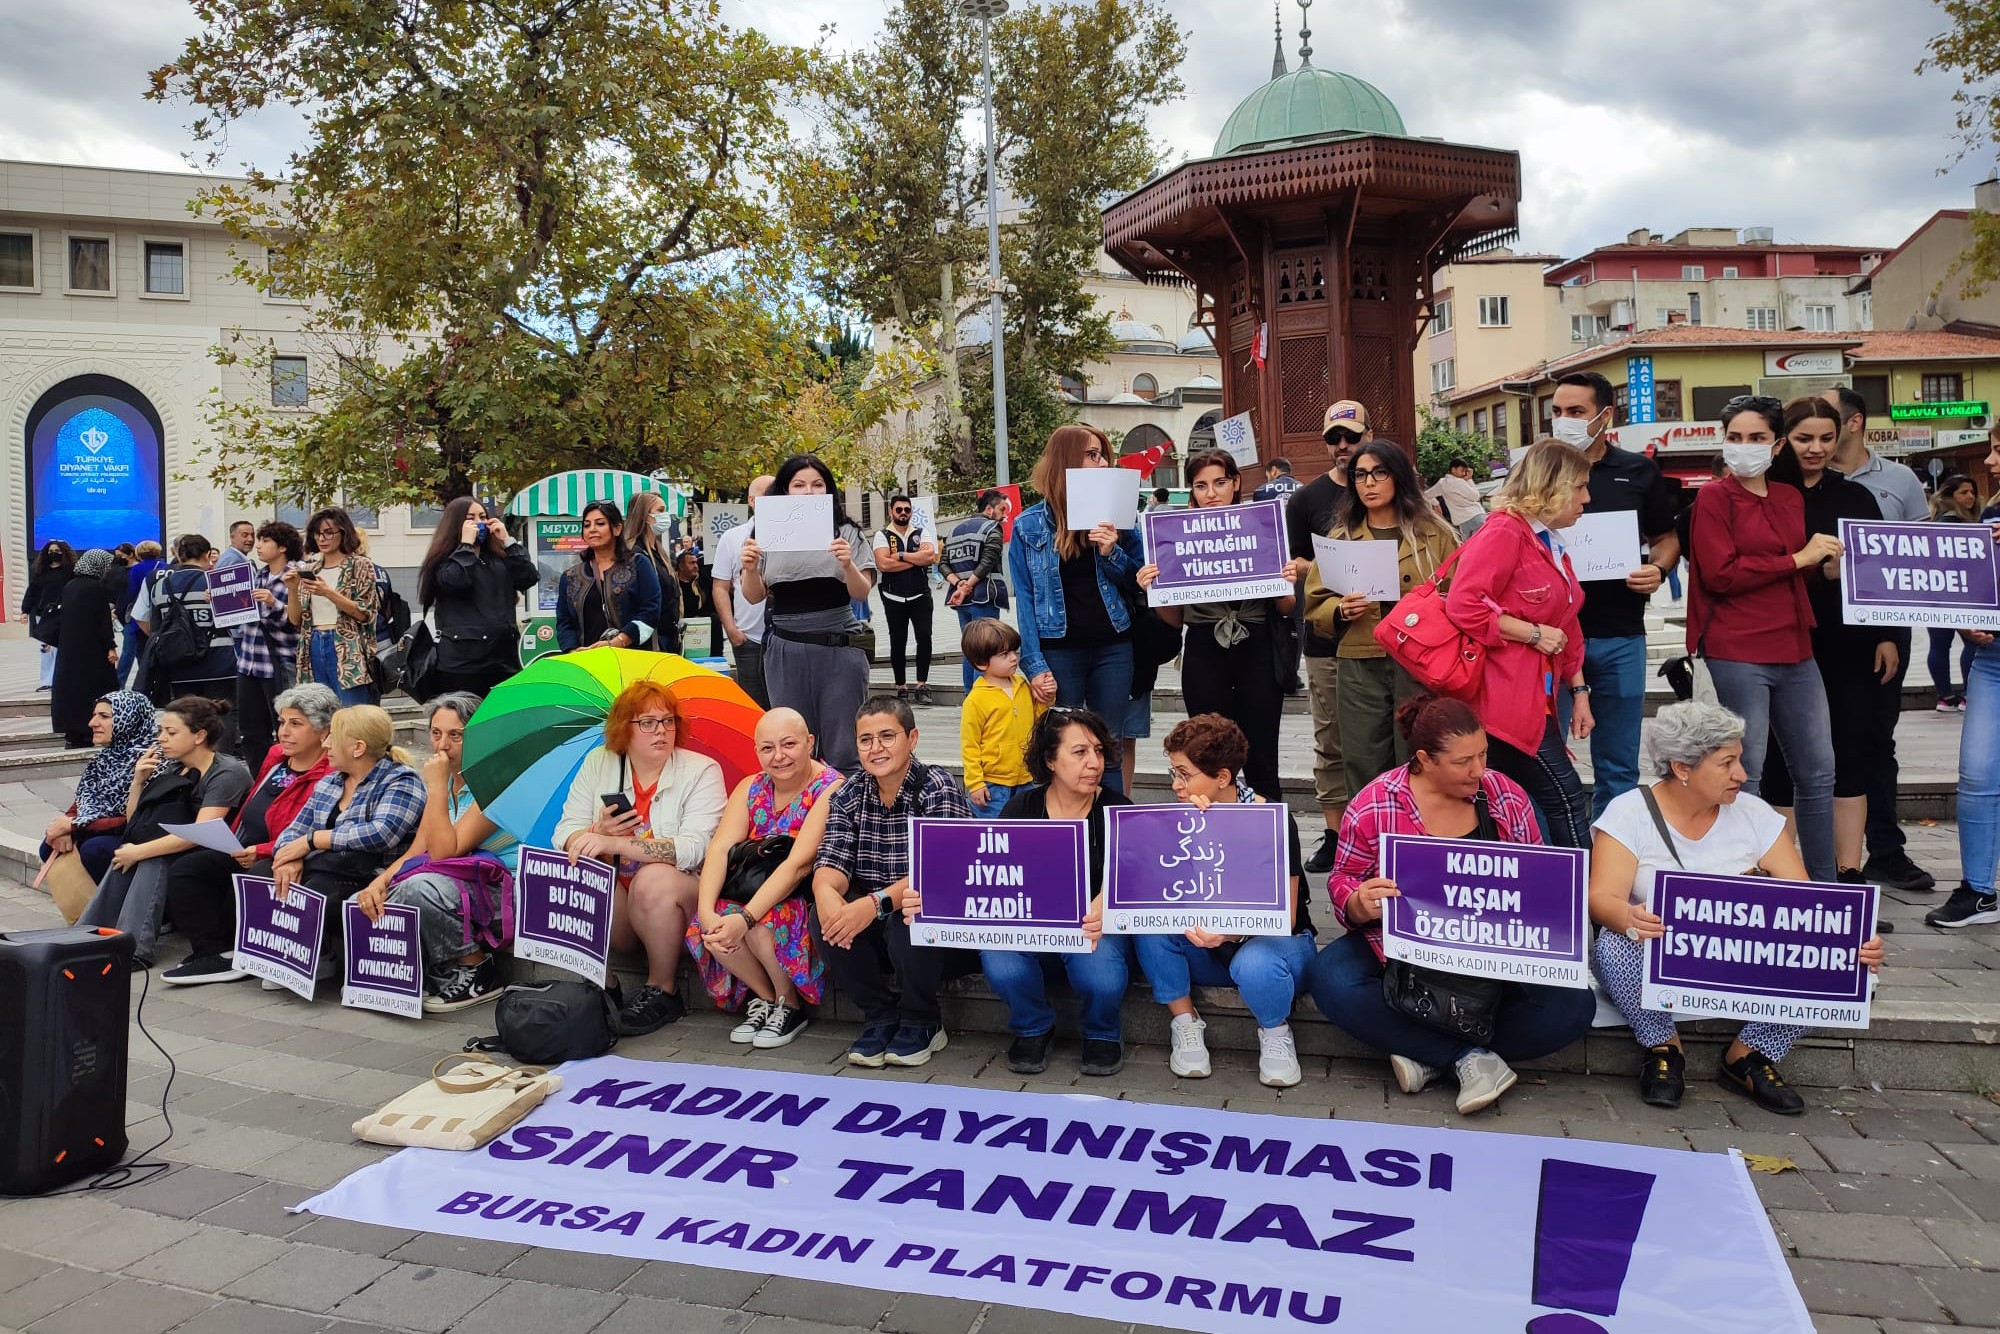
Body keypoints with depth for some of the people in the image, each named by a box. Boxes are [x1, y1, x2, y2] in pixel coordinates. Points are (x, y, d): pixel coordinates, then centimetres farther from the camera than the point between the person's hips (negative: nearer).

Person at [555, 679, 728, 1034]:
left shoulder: (702, 771, -8)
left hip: (681, 894, -3)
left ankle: (663, 992, -13)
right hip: (610, 904, 3)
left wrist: (614, 844, -32)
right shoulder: (598, 763, 6)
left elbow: (694, 848, -23)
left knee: (654, 879, -34)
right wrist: (598, 833, -24)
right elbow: (564, 837, 1)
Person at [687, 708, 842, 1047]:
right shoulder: (750, 789, 4)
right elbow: (720, 849, -9)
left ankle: (790, 1006, -4)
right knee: (706, 926, -22)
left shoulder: (830, 789, -16)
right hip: (757, 892, 6)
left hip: (813, 901, -6)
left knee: (760, 923, -32)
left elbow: (798, 865, -26)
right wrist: (707, 912, -26)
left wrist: (745, 918, -34)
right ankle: (764, 997, 2)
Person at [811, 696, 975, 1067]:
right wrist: (826, 892, -33)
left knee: (906, 919, -35)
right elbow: (830, 865, -8)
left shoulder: (938, 789, -14)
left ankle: (922, 1023, -5)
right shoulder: (847, 796, 2)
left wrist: (877, 903, -40)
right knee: (825, 917, -23)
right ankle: (881, 1016, -2)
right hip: (875, 929, 4)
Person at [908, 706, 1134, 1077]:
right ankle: (1033, 1029, 5)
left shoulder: (1117, 810, -5)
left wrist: (1100, 911, -47)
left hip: (1097, 926, -1)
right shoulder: (1021, 809, 0)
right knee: (1000, 967, -31)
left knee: (1101, 976, -34)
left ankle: (1102, 1034, 5)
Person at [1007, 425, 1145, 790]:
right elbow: (1025, 598, -2)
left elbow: (1140, 582, 8)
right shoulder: (1029, 524, 0)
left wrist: (1112, 553, -11)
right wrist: (1035, 665, -10)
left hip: (1112, 647, 2)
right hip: (1059, 649, -2)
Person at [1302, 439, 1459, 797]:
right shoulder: (1340, 538, 12)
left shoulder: (1435, 534, 6)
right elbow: (1315, 605, 10)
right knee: (1364, 774, 5)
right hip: (1360, 670, 2)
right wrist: (1341, 611, -10)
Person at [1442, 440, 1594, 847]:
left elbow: (1565, 629, 26)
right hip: (1505, 698, -10)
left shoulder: (1551, 545, 20)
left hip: (1534, 698, 10)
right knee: (1565, 799, -8)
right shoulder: (1504, 532, -11)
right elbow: (1463, 606, -23)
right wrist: (1534, 634, -16)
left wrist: (1578, 690, 20)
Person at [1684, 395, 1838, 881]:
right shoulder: (1714, 497, -3)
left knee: (1817, 771, 12)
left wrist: (1826, 562, 9)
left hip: (1794, 650, 7)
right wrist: (1797, 559, -11)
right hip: (1738, 654, -7)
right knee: (1745, 775, -1)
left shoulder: (1791, 498, 16)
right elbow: (1720, 573, -14)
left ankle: (1824, 883, 23)